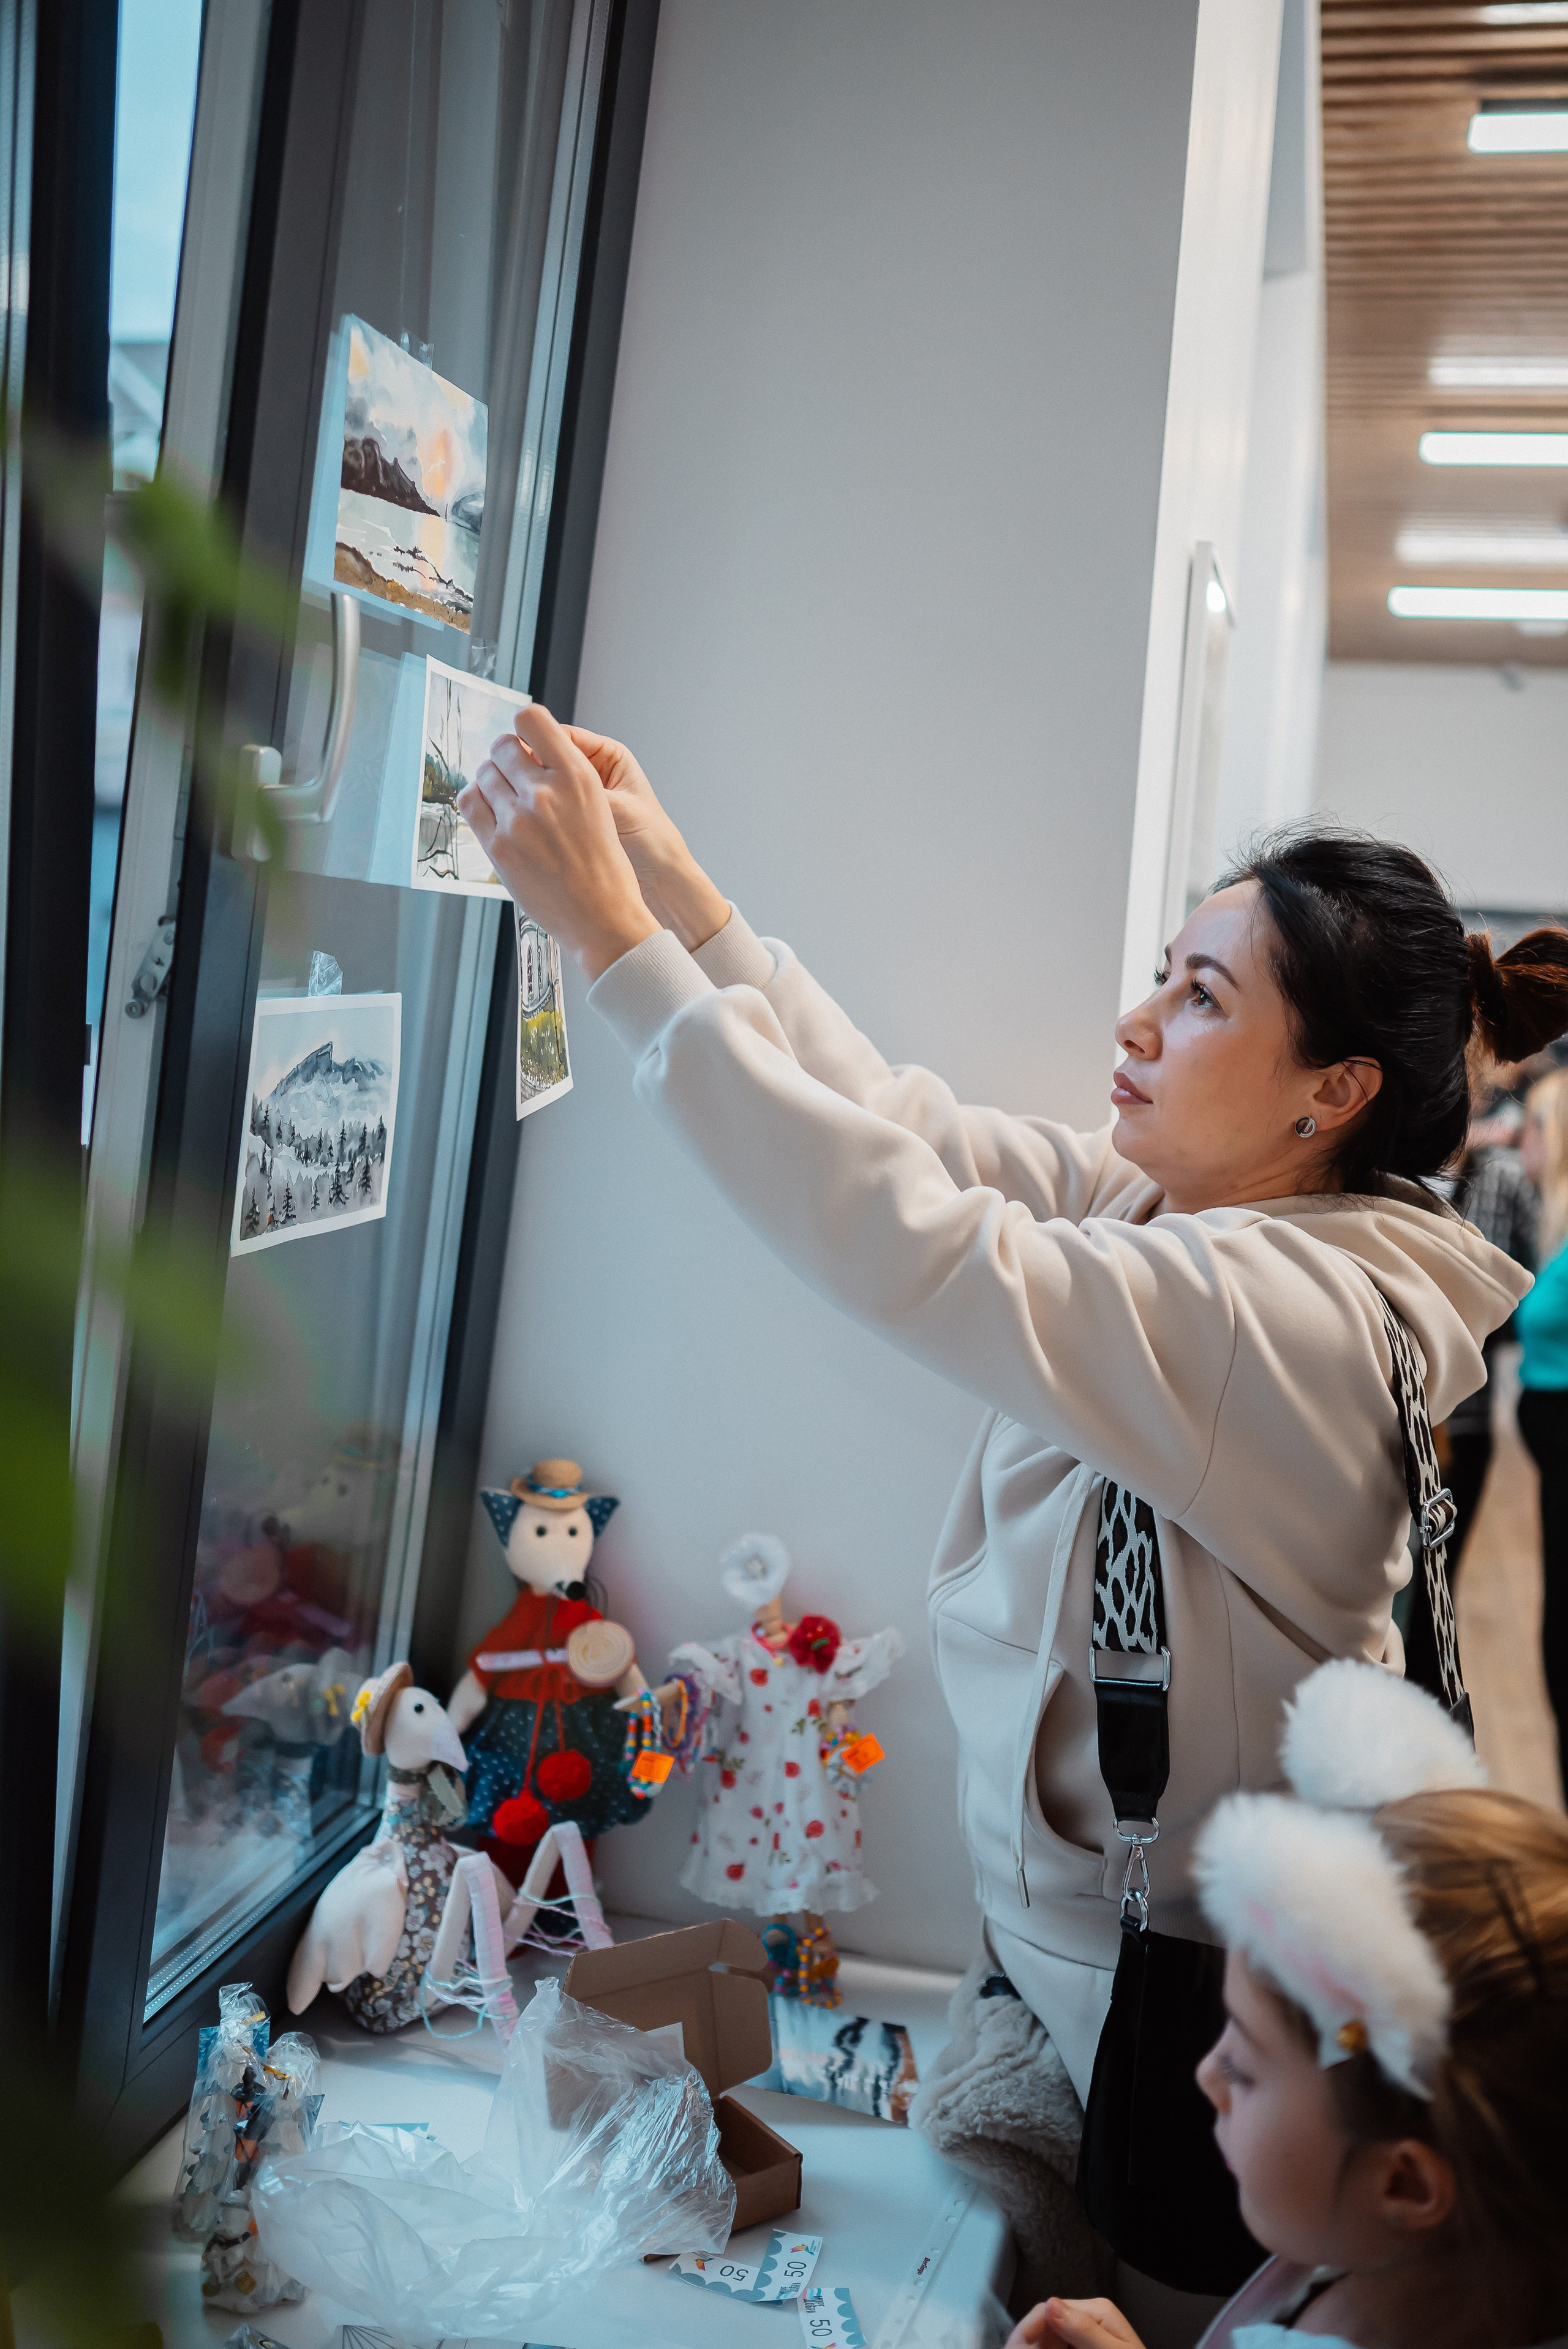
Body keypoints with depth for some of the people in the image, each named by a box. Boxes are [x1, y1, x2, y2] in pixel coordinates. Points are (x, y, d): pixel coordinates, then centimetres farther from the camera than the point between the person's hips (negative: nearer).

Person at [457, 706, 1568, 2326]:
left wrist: (609, 931, -36)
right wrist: (677, 887, -10)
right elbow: (915, 1127, -5)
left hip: (1162, 1998, -8)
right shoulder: (1168, 1202, -4)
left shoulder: (1304, 1314, -31)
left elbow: (911, 1245, -39)